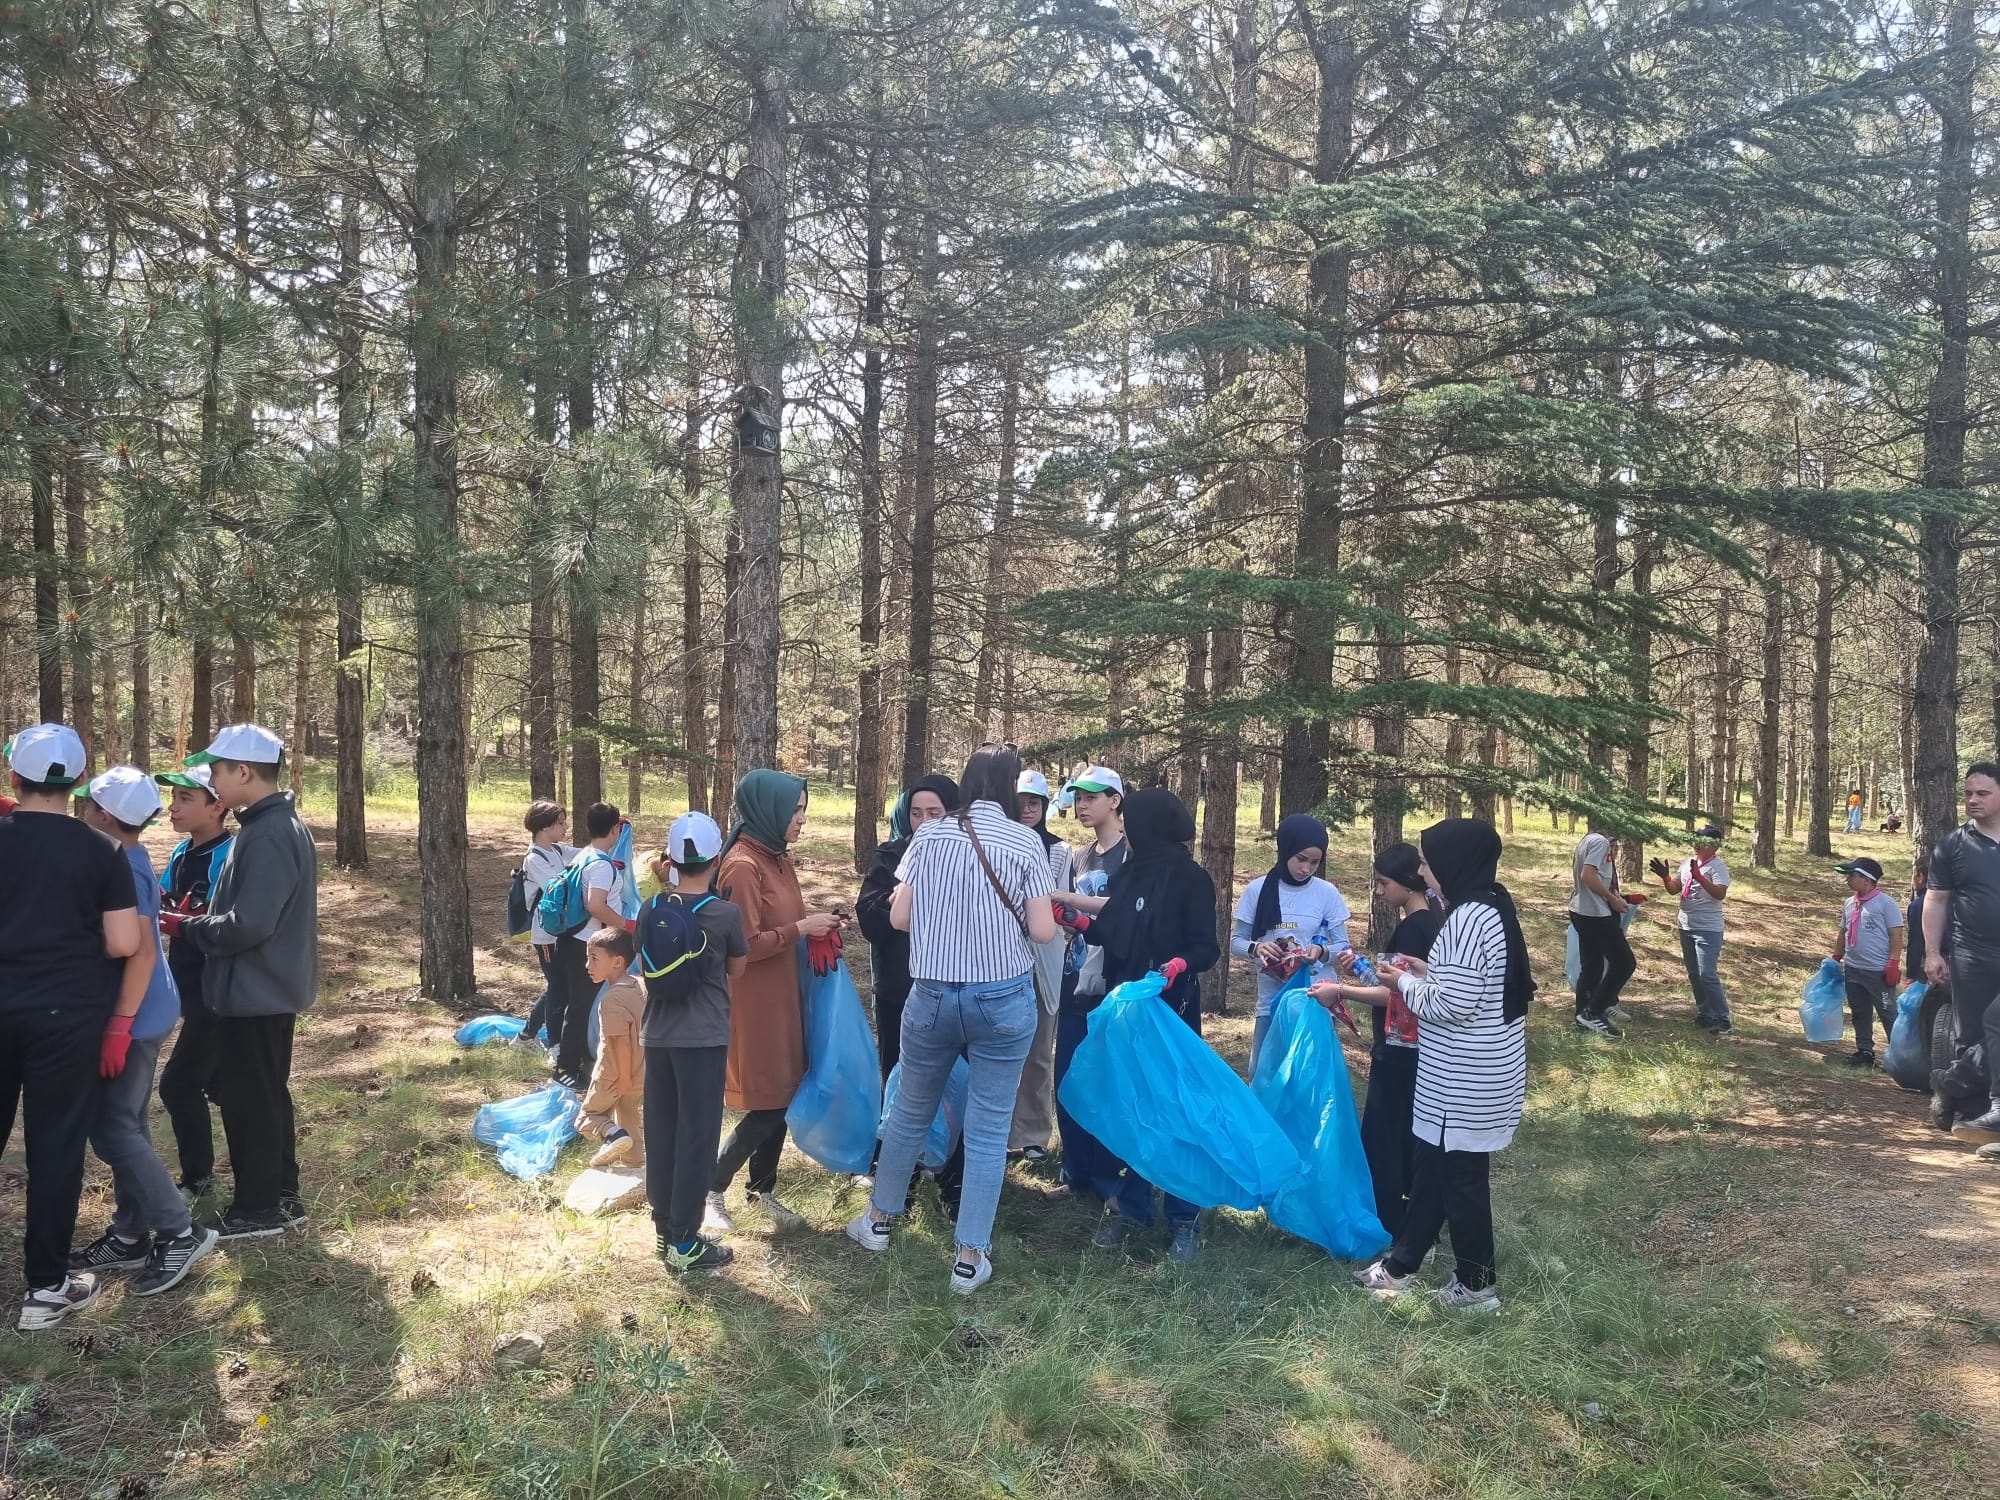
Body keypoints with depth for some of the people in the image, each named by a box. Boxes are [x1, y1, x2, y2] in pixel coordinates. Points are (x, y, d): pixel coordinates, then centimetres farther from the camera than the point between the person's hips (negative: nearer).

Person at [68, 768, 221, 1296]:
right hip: (145, 1012, 10)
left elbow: (142, 951, -26)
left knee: (111, 1129, -4)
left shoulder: (118, 869, -20)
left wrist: (119, 1023, -25)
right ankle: (130, 1236, 22)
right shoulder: (130, 857, 7)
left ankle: (181, 1233, -1)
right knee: (127, 1123, 14)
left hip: (135, 1016, -10)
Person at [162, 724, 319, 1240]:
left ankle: (257, 1208, 14)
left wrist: (184, 927, -13)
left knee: (248, 1098, 2)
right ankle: (280, 1195, 29)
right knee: (265, 1094, 18)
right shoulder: (275, 825, 10)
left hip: (256, 991, -10)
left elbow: (248, 924, -27)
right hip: (269, 987, 10)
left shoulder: (268, 835, -23)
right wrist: (195, 919, 5)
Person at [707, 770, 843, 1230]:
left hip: (782, 996, 9)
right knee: (766, 1106, -3)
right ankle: (711, 1190, 14)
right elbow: (743, 945, -21)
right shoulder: (743, 866, -19)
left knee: (782, 1098, 14)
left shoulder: (778, 860, 10)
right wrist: (800, 928, -19)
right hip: (753, 1003, -9)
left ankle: (762, 1189, 27)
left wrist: (815, 927, 1)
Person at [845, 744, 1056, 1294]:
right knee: (987, 1129, 7)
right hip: (1004, 998, -2)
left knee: (910, 1111, 21)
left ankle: (878, 1218, 36)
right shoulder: (1024, 842, -8)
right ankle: (970, 1257, 11)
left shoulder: (929, 836, -3)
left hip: (932, 994, 2)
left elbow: (899, 917, -2)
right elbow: (1042, 930, -9)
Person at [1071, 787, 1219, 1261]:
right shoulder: (1128, 873, 8)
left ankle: (1184, 1217, 13)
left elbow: (1207, 947, -13)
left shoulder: (1191, 878, -10)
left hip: (1170, 1011, -6)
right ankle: (1130, 1206, 22)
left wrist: (1181, 964, -31)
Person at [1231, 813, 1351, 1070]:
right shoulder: (1257, 890, -3)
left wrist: (1322, 951, -22)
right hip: (1271, 1002, 1)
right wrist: (1255, 948, -19)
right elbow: (1236, 942, 3)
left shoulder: (1328, 893, -3)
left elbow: (1344, 946, 0)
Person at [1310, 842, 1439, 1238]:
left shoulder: (1413, 927, -19)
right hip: (1410, 1050, 10)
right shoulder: (1426, 923, 11)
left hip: (1399, 1052, -10)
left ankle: (1386, 1230, 4)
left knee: (1380, 1138, -3)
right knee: (1407, 1137, 17)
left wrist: (1341, 990, -20)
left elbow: (1395, 994, -23)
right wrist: (1358, 971, 5)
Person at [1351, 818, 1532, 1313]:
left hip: (1464, 1081, -10)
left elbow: (1453, 1005, -25)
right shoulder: (1491, 908, 8)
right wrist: (1428, 973, 8)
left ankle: (1477, 1286, 22)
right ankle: (1400, 1264, 30)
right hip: (1471, 1075, 10)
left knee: (1460, 1178, 6)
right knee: (1432, 1167, 18)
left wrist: (1405, 983, -10)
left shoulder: (1468, 918, -24)